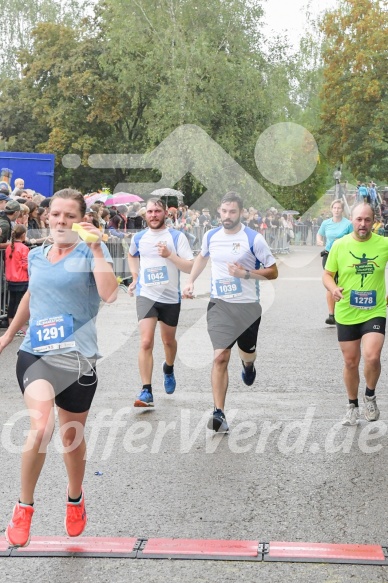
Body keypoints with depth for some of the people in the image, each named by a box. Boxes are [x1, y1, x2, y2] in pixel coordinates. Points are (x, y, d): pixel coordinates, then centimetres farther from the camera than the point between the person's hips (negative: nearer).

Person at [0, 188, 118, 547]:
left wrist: (97, 250, -24)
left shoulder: (91, 252, -3)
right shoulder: (36, 256, 9)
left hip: (77, 358, -1)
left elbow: (109, 294, -21)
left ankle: (75, 498, 44)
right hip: (35, 354, 2)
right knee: (41, 426, -23)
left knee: (72, 437, 14)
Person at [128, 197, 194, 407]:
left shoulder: (177, 237, -7)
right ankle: (146, 391, -13)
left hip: (171, 297, 0)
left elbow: (190, 267, -13)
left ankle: (168, 369, 51)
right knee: (146, 342, -15)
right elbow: (132, 256, 25)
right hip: (146, 296, 0)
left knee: (168, 340, 19)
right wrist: (135, 277, 11)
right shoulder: (138, 238, 2)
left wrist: (169, 255, -25)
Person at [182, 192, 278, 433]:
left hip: (248, 306, -1)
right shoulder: (211, 236, 2)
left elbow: (273, 272, -6)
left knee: (247, 354, 16)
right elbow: (202, 257, 25)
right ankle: (219, 413, -12)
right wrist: (191, 281, 15)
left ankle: (248, 364, 57)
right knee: (220, 357, -11)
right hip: (220, 305, 1)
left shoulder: (254, 239, -11)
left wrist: (245, 273, -20)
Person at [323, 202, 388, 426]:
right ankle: (352, 406, 31)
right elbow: (327, 275, 3)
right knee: (351, 362, 10)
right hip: (346, 314, 1)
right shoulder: (340, 245, -4)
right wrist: (333, 288, -18)